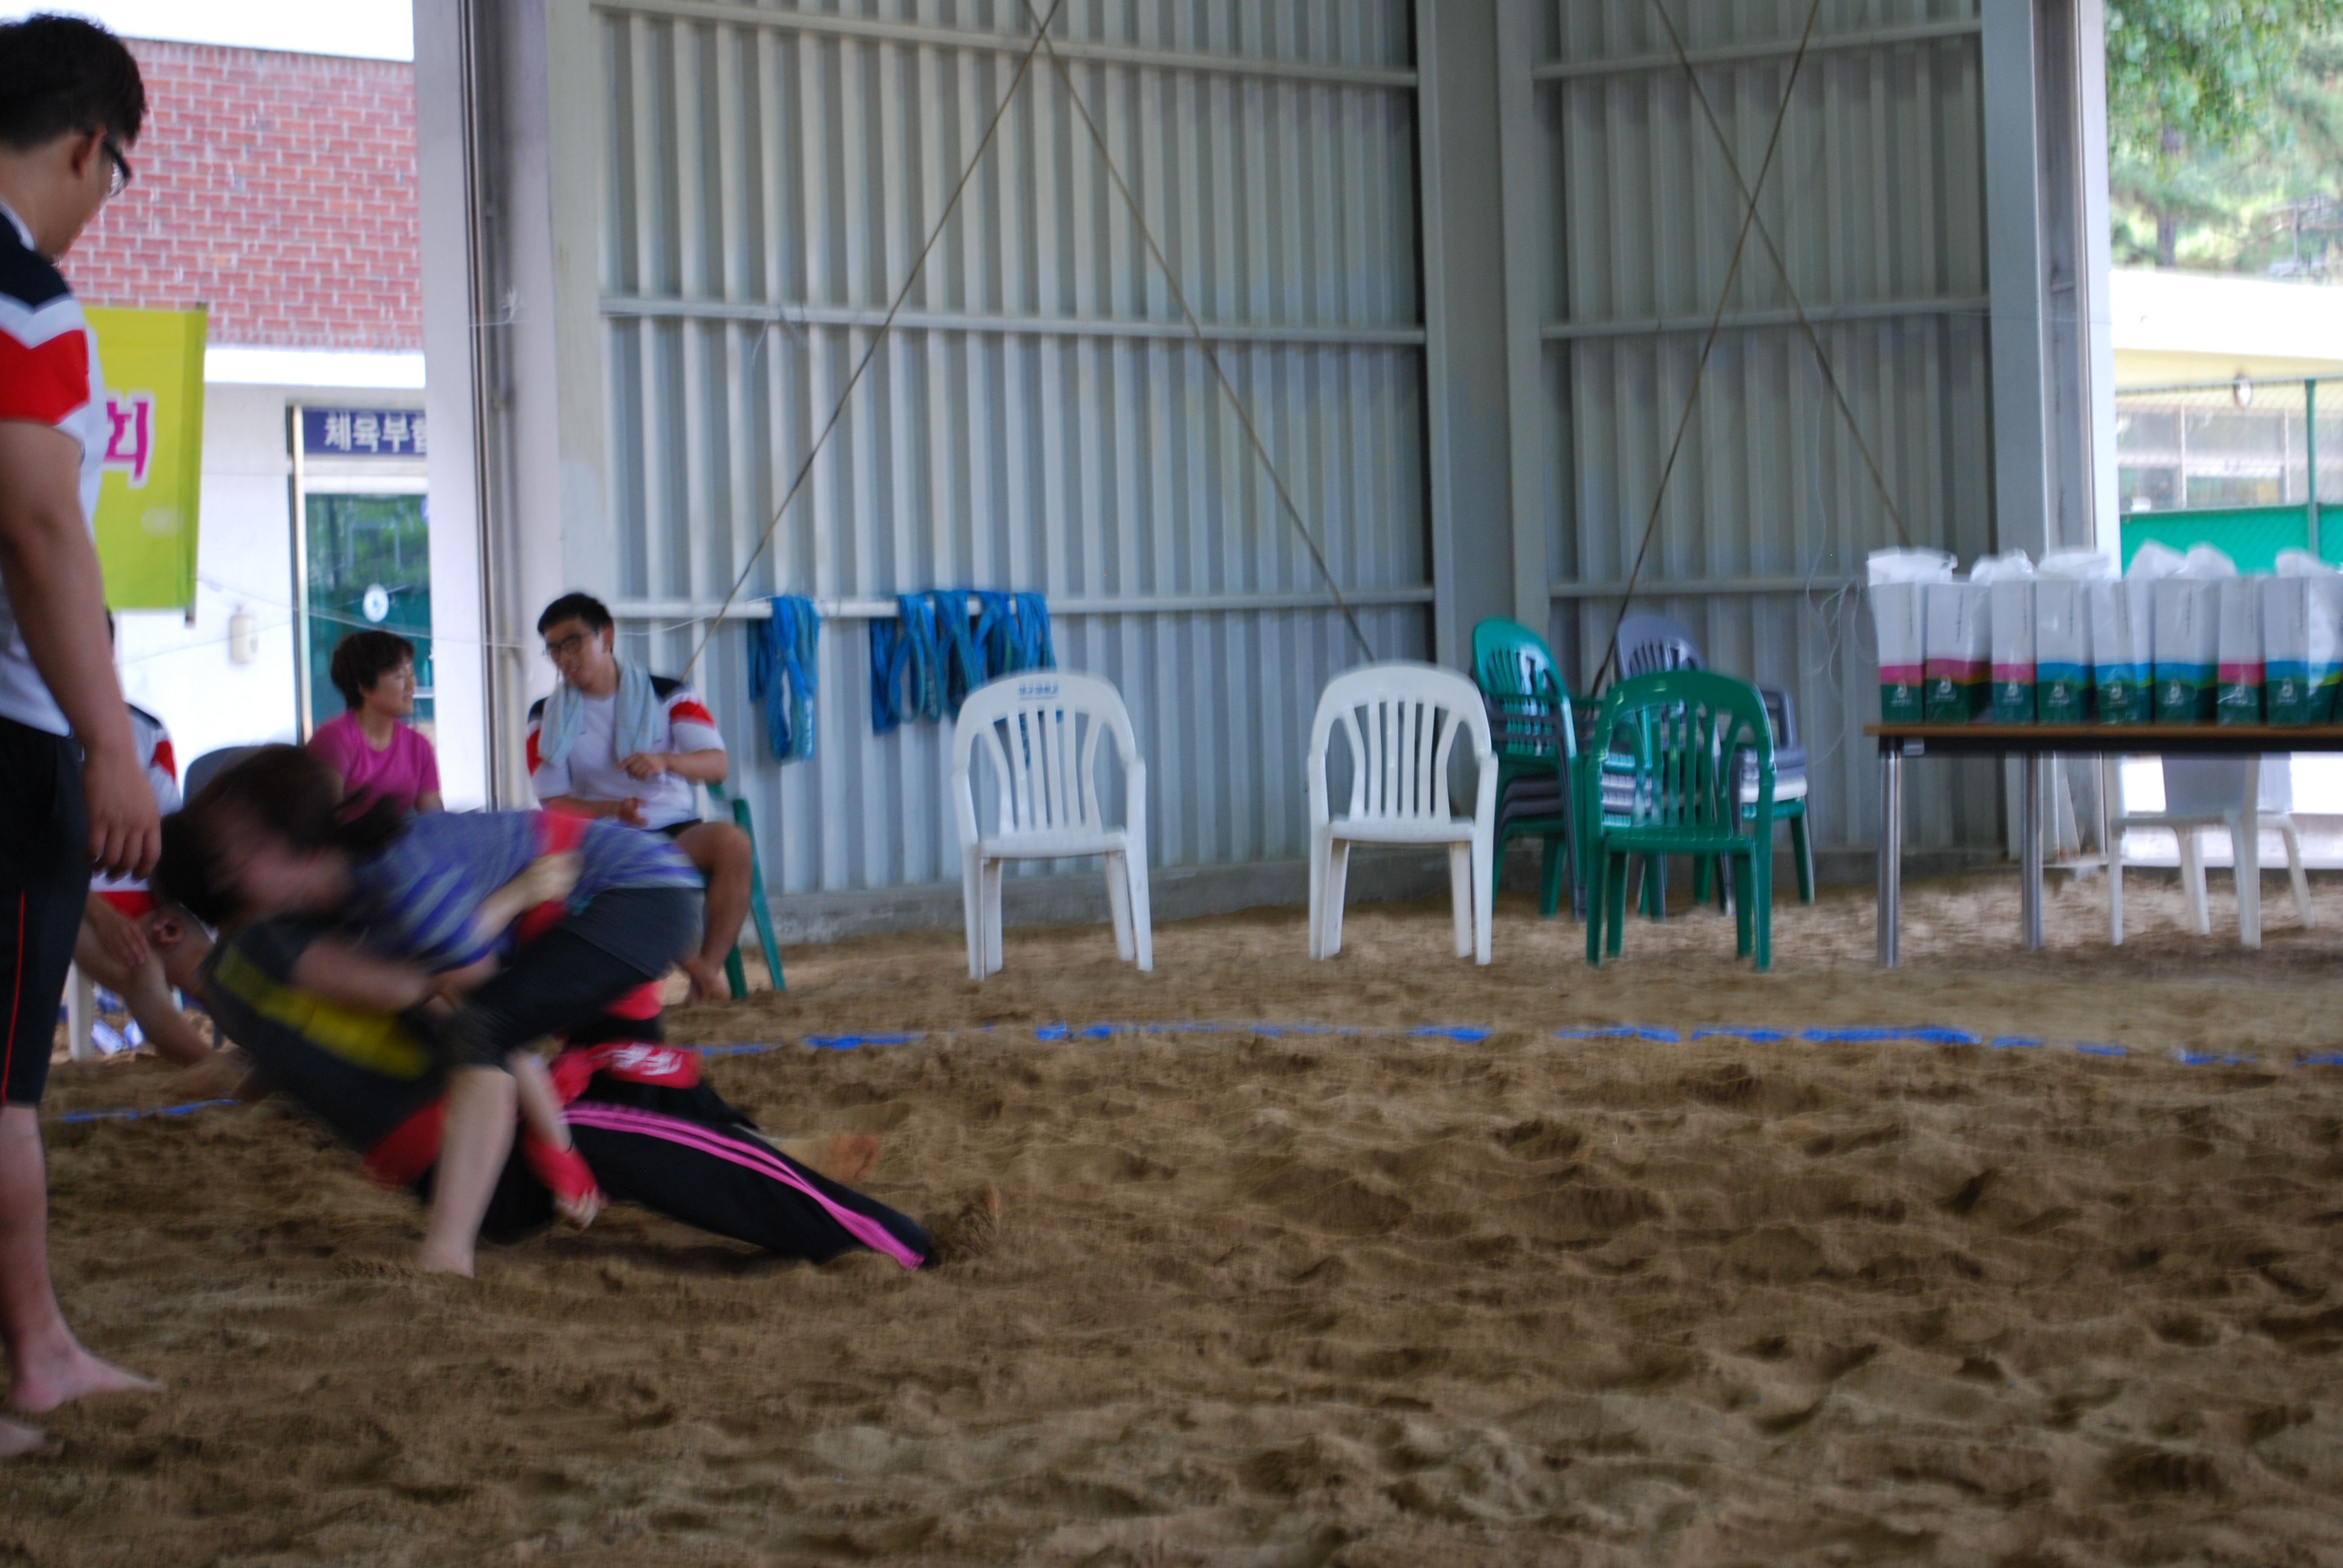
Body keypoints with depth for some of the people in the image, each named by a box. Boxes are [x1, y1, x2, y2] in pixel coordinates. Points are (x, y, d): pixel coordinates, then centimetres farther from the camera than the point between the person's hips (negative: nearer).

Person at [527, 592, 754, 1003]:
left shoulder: (666, 695, 4)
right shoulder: (547, 717, 6)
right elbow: (553, 803, -2)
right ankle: (696, 967, -28)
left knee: (732, 841, -33)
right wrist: (614, 809, -22)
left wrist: (664, 761, -31)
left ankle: (709, 972, -27)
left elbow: (718, 765, -9)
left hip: (676, 829, 0)